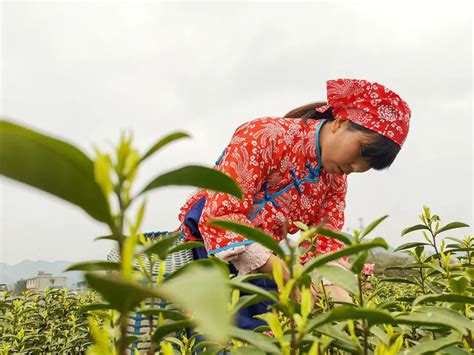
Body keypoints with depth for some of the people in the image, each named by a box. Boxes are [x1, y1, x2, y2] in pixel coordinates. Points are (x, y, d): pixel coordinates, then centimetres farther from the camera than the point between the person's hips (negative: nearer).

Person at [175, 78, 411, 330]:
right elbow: (221, 216, -27)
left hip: (268, 269, 6)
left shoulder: (336, 180, 4)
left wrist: (336, 290, -23)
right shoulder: (266, 136, -19)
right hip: (211, 253, -6)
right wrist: (288, 276, -31)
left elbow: (327, 243, -2)